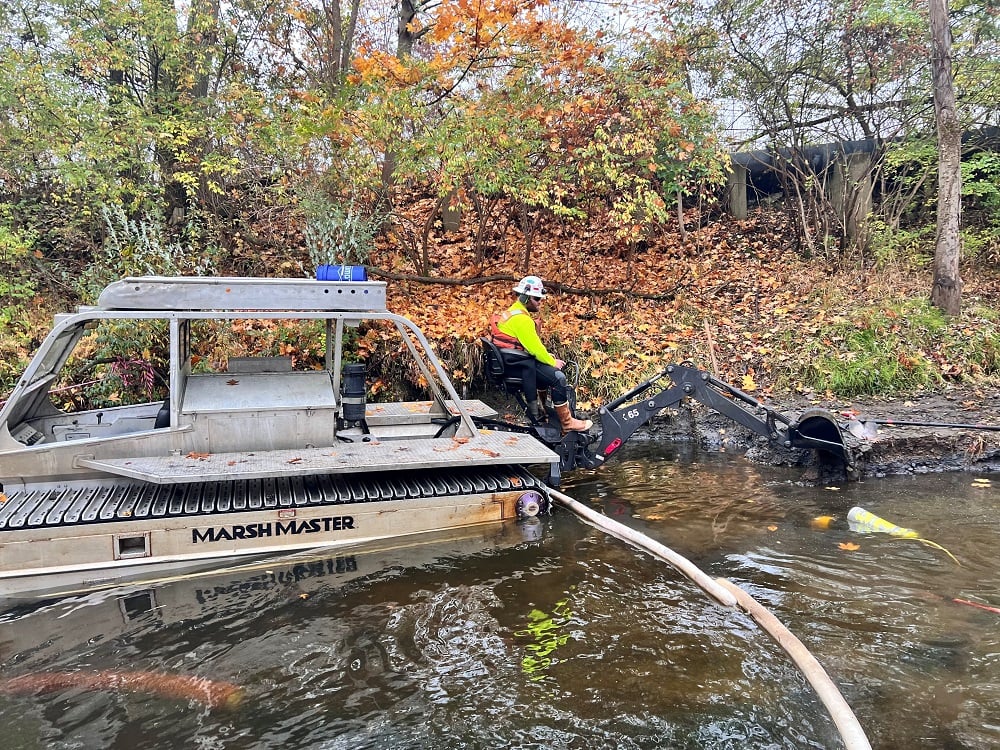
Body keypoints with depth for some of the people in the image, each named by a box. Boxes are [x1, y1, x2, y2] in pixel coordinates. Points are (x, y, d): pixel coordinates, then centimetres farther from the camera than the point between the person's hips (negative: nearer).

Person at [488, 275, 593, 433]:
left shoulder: (514, 312, 16)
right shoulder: (521, 319, -18)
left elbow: (532, 345, 18)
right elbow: (534, 347, -21)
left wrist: (550, 358, 10)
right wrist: (552, 362, -8)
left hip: (517, 360, 11)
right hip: (518, 364, -11)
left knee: (557, 371, 20)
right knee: (558, 377, -17)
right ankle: (567, 423, -11)